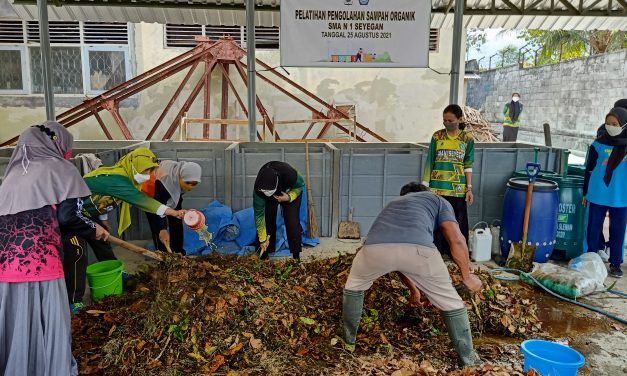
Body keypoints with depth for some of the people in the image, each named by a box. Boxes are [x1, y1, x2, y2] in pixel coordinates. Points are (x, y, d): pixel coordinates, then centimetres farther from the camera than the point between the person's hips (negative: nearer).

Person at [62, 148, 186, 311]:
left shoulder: (121, 176, -3)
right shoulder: (116, 179, -33)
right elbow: (140, 199, -43)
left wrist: (103, 219, 14)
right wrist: (172, 212, -50)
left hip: (88, 212, 10)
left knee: (102, 242, 19)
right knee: (77, 253, -15)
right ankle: (73, 301, -9)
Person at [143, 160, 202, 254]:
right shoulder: (165, 180, -45)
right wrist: (162, 229, -54)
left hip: (174, 195, 6)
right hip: (150, 195, -5)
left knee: (177, 225, 4)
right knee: (158, 228, -14)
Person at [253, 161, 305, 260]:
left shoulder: (290, 174, -44)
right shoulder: (258, 189, -37)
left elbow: (301, 185, -19)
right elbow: (259, 214, -28)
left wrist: (289, 197, -37)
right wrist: (262, 240, -25)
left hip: (291, 193, -1)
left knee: (292, 222, -13)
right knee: (267, 219, -8)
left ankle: (296, 255, -2)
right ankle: (265, 252, 10)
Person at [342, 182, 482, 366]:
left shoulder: (392, 204, 46)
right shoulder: (438, 200, 36)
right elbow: (457, 241, 18)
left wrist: (412, 288, 62)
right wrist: (467, 276, 32)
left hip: (375, 247, 3)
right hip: (418, 247, -3)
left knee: (354, 285, 36)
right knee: (450, 302, 24)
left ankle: (348, 342, 46)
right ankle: (467, 358, 36)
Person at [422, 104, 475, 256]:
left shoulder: (467, 139, 0)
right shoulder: (437, 136, 1)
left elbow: (468, 166, 3)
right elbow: (430, 162, 2)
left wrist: (469, 188, 0)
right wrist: (425, 185, -1)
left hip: (457, 189, 0)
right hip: (437, 187, 0)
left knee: (456, 222, 6)